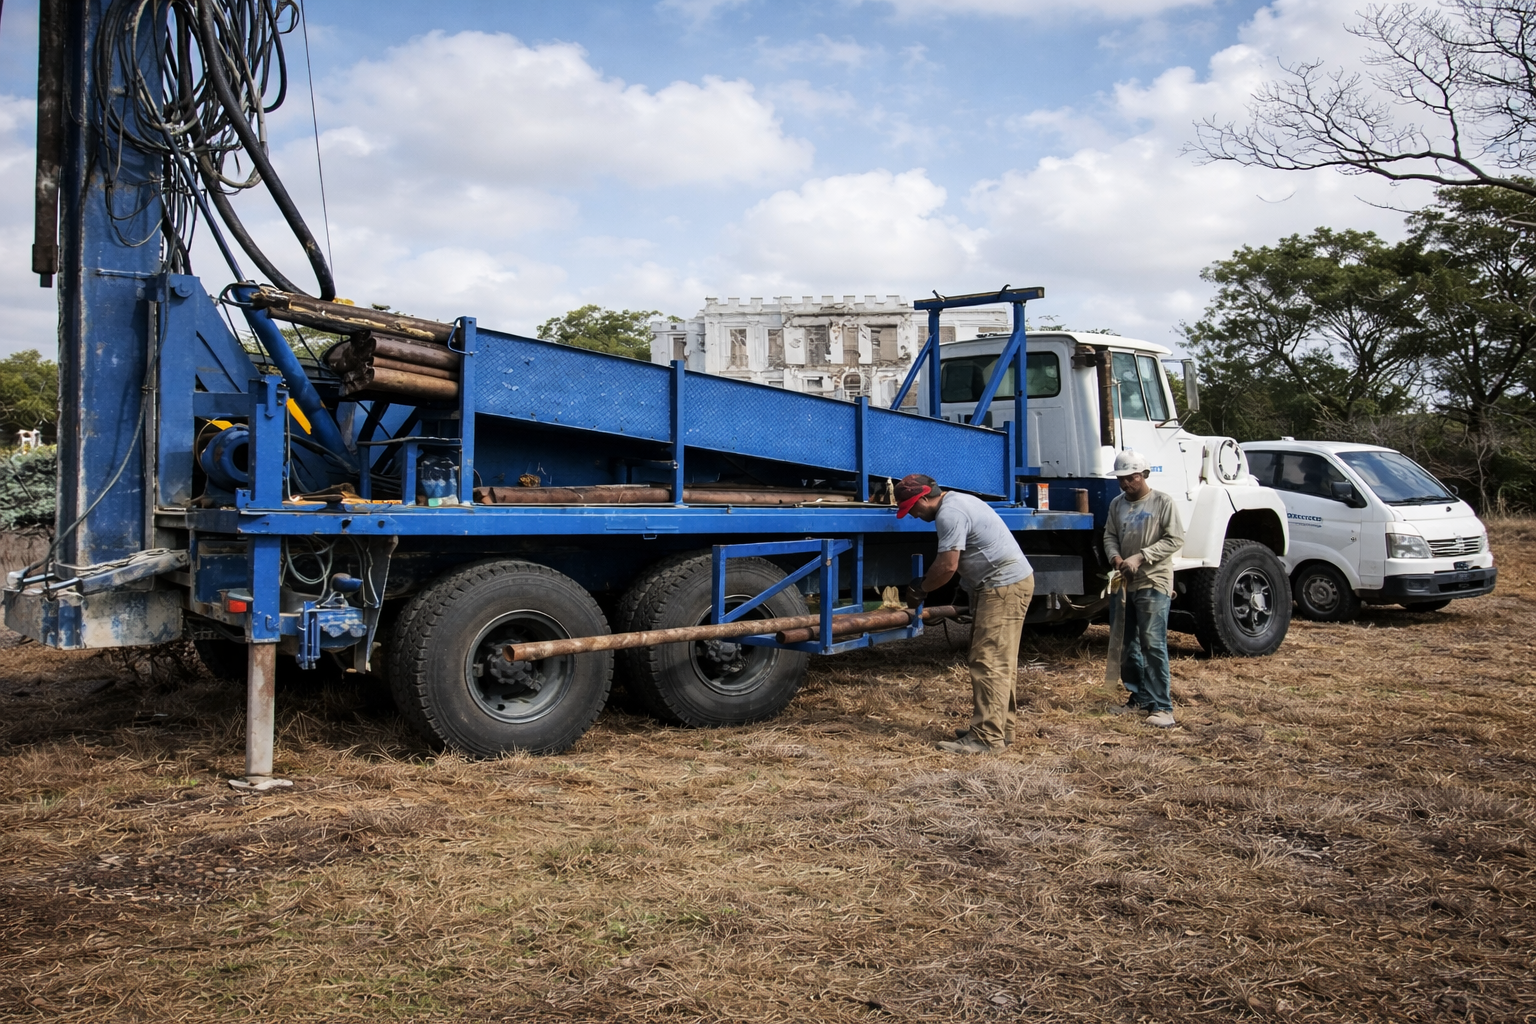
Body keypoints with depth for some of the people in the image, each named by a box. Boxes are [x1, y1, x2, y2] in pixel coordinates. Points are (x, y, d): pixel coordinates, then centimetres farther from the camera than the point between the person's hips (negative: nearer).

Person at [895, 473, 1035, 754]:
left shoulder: (949, 513, -18)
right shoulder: (955, 501, 16)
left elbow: (947, 566, -20)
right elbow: (948, 561, 21)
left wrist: (922, 588, -5)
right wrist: (926, 584, 14)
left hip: (1004, 586, -11)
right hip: (1006, 583, 11)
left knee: (989, 663, -11)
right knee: (1000, 662, 15)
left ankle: (987, 738, -10)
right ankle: (1001, 728, 22)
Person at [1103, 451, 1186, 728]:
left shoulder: (1162, 502, -5)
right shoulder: (1117, 504, 11)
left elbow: (1175, 539, -10)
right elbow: (1109, 536, 14)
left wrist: (1139, 558, -16)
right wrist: (1116, 557, -8)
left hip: (1153, 583, -6)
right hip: (1124, 583, 6)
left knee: (1153, 644, -11)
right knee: (1127, 645, 10)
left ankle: (1161, 706, -6)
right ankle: (1139, 698, 22)